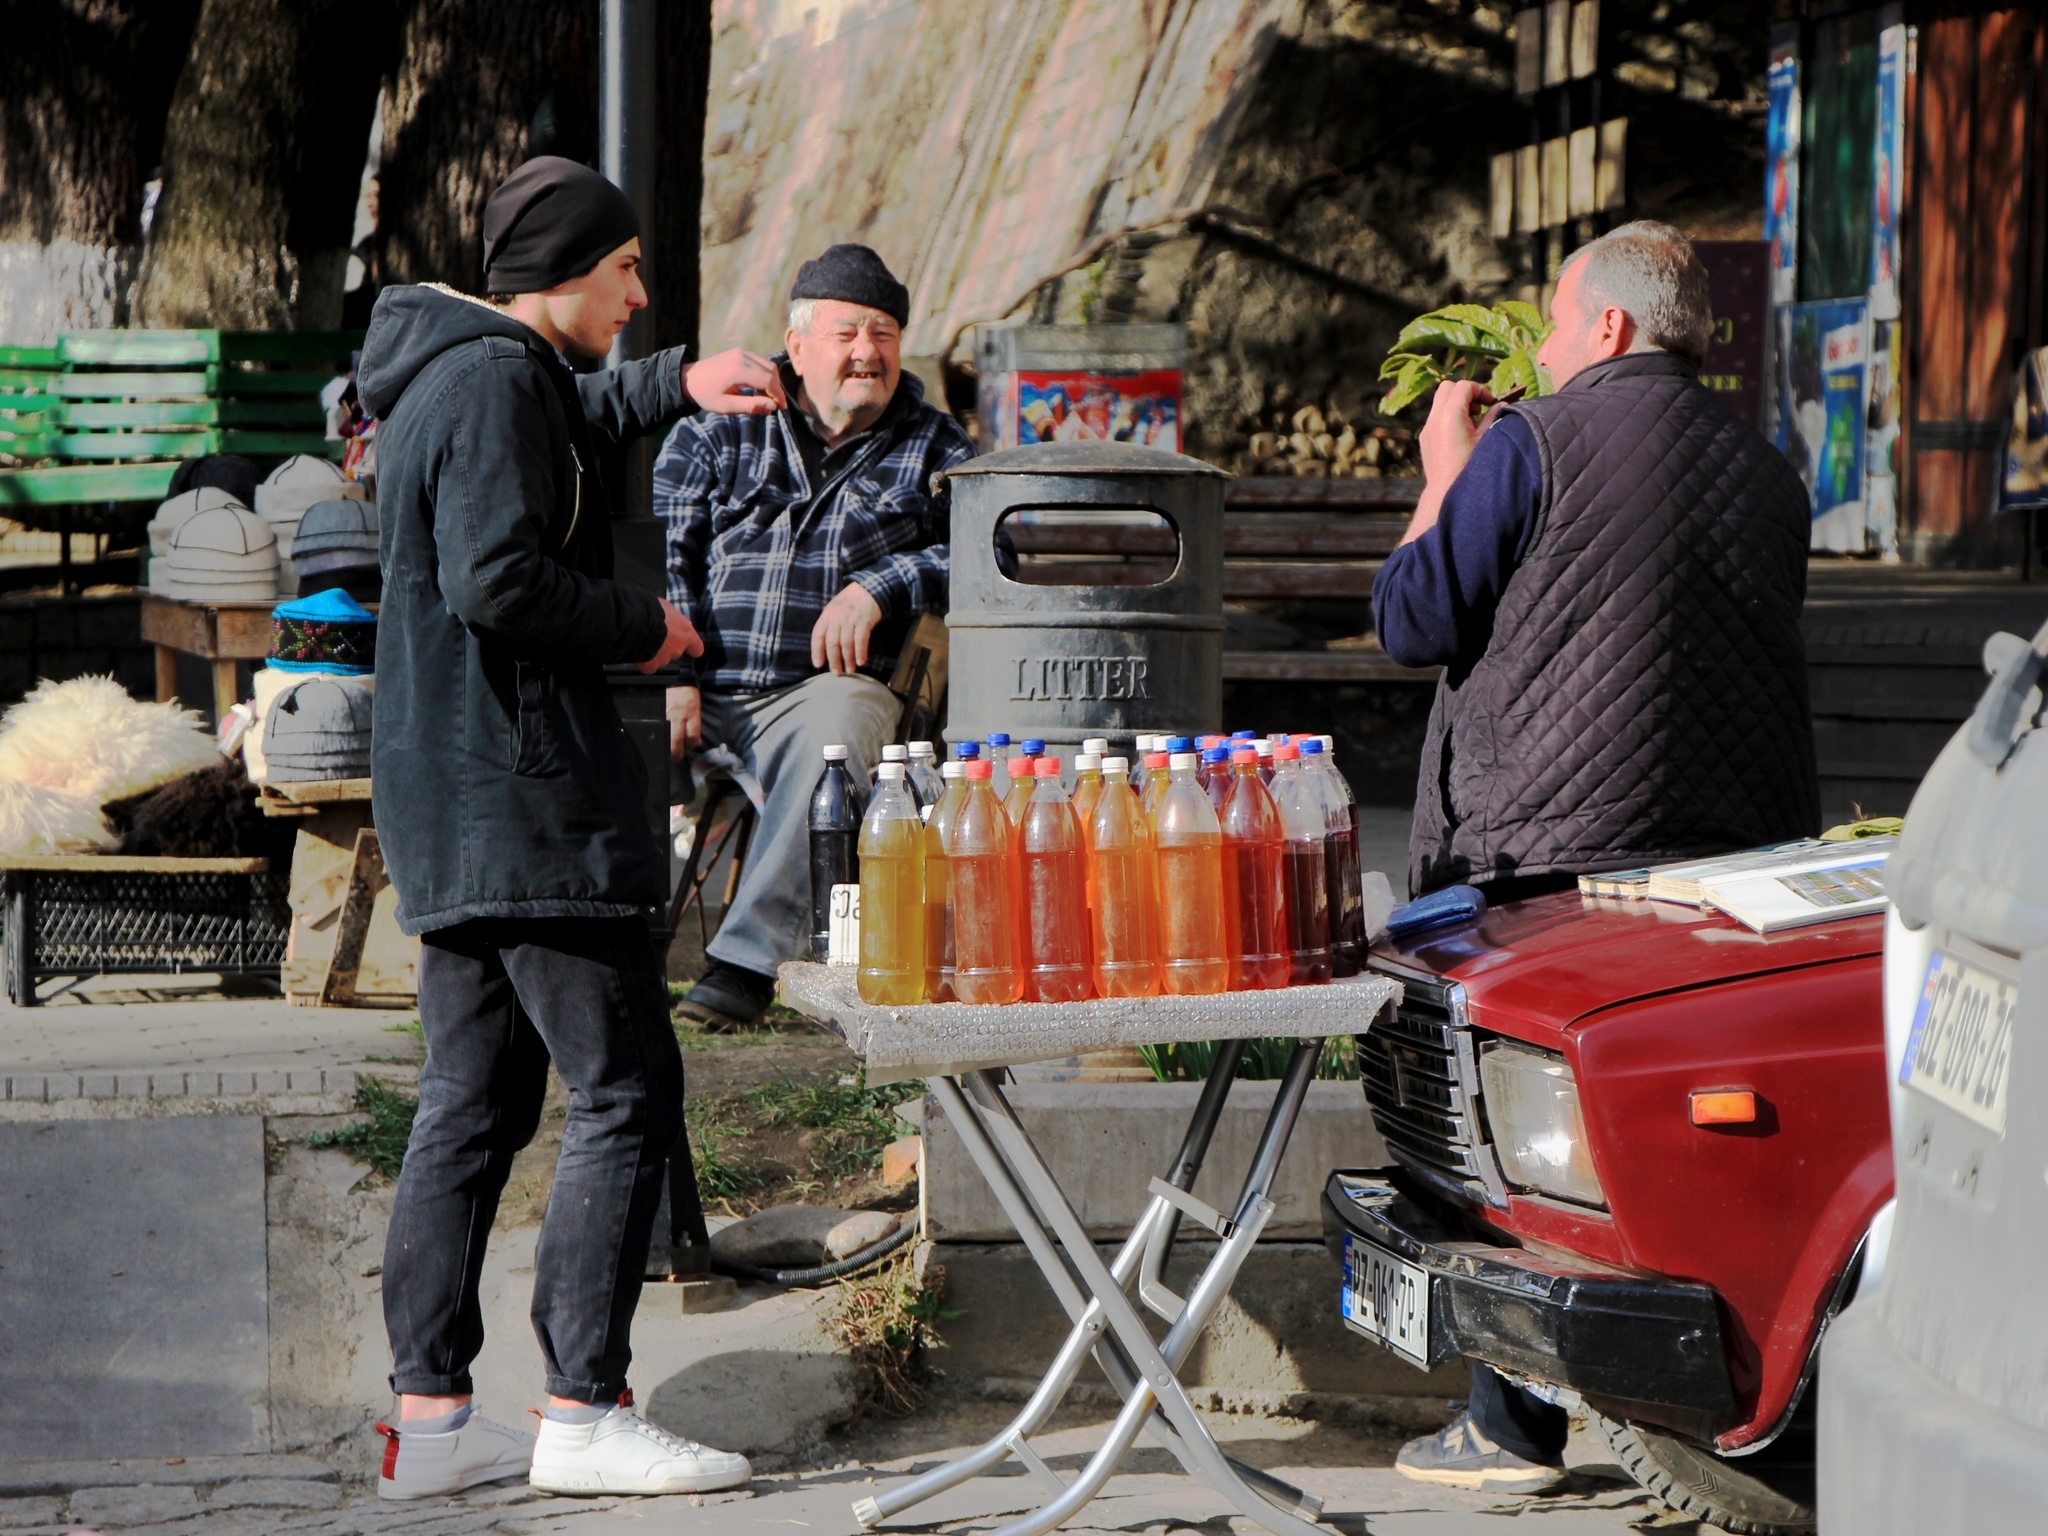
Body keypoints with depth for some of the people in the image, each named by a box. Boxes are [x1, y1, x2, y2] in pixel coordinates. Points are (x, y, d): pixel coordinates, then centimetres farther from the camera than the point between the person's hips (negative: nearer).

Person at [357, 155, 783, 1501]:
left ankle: (431, 1414, 12)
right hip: (522, 798, -11)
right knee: (626, 1089, -7)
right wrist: (641, 627, -10)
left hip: (452, 808, 11)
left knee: (474, 1103, 10)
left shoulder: (464, 370, 18)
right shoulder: (493, 380, -14)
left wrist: (674, 383, 28)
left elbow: (563, 424, 42)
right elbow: (497, 582, -24)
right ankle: (585, 1411, -5)